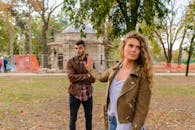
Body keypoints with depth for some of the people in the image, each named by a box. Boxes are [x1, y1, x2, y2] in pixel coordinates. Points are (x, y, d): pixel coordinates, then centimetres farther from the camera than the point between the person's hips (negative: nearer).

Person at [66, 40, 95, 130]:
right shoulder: (71, 61, -3)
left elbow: (93, 78, -5)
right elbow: (71, 77, -17)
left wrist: (78, 78, -14)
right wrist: (86, 76, -15)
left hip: (88, 93, 2)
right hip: (75, 93, -2)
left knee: (89, 116, 16)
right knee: (73, 118, 9)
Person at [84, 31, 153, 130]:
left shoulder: (142, 74, -18)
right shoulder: (115, 69, -1)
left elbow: (142, 109, -17)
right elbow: (102, 77, 22)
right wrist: (90, 69, 34)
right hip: (111, 121, 6)